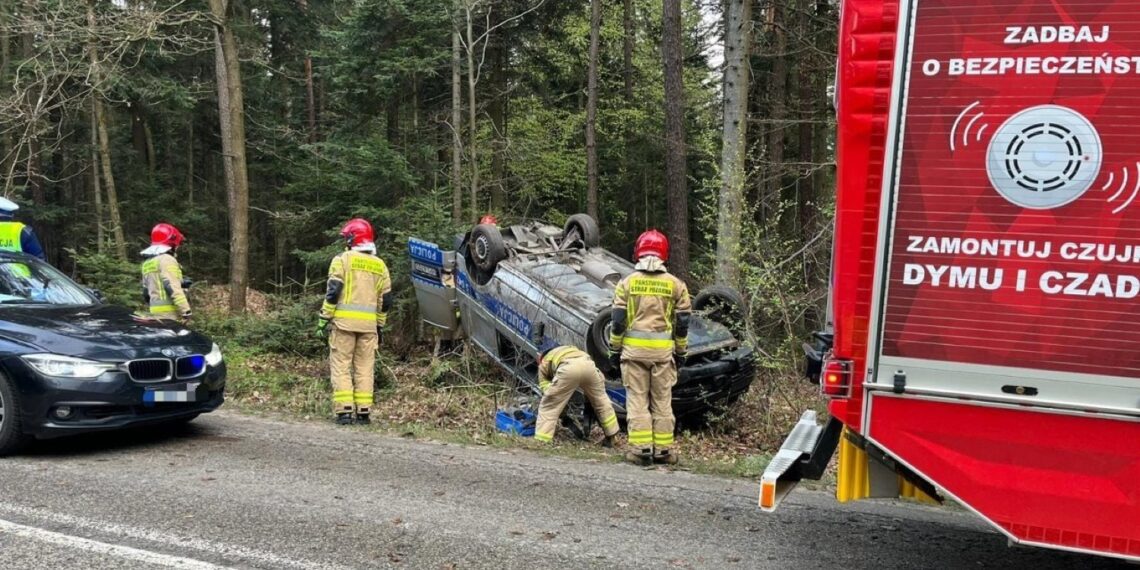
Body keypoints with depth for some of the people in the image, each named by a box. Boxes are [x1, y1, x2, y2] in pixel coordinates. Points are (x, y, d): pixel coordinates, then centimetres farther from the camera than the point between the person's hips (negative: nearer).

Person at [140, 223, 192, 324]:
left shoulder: (147, 262, 19)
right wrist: (186, 311, -21)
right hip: (169, 313, -10)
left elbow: (146, 291, 24)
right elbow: (173, 288, -20)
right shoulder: (167, 259, -10)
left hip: (155, 313, 10)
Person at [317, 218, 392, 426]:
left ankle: (344, 411, -4)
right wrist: (380, 326, 19)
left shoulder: (343, 260, -1)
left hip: (344, 321, -3)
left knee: (341, 366, 2)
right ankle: (363, 412, 7)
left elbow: (332, 292, -9)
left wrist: (324, 319, -4)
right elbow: (386, 301, 12)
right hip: (369, 324, 4)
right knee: (365, 367, 8)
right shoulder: (380, 265, 12)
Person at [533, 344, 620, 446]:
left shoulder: (544, 362, 35)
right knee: (601, 400, 26)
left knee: (548, 406, 11)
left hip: (568, 369, -4)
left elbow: (545, 387, 25)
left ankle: (540, 442, 7)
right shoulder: (572, 350, 48)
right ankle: (611, 437, 35)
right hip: (587, 363, 4)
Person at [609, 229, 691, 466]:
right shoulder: (675, 284, 3)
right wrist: (681, 351, 14)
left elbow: (618, 320, -2)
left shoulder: (627, 282, 0)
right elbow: (682, 322, 4)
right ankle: (663, 448, 11)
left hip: (634, 348, -1)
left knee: (637, 398, 4)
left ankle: (640, 447, 1)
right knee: (662, 400, 8)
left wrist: (614, 349, 7)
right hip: (663, 349, 1)